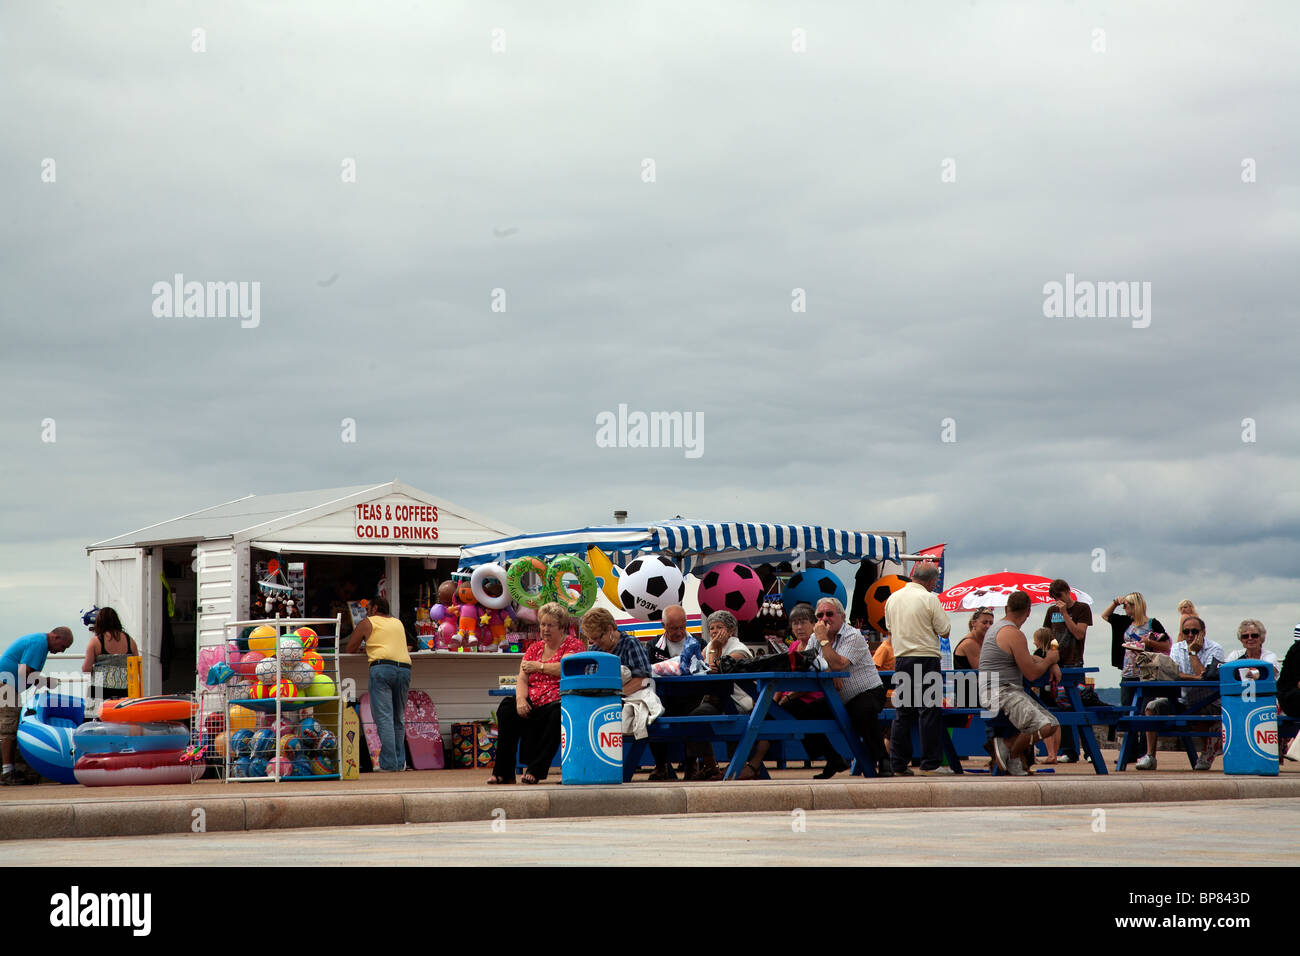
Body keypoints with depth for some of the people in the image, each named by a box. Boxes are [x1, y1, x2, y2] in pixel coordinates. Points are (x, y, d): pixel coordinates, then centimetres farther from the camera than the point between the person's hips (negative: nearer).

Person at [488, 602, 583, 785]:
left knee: (558, 713, -39)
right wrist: (521, 699, -12)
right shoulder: (535, 648, 20)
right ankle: (502, 772, -23)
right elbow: (522, 678, 9)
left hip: (558, 700, -5)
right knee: (506, 708, -23)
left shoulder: (573, 645, 5)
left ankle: (535, 770, -33)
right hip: (533, 703, 5)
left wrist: (538, 666, -3)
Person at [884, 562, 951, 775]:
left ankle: (898, 763, 10)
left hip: (901, 659, 6)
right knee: (930, 712, -2)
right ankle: (931, 763, -3)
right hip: (926, 658, -6)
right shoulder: (929, 599, -10)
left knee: (903, 712, 10)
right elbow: (945, 631, -6)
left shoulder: (893, 598, 9)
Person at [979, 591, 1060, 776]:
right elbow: (1032, 674, -13)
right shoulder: (1014, 634, -13)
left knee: (1053, 725, 5)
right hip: (1000, 693, -11)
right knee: (1043, 726, -28)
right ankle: (1011, 756, -6)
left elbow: (1024, 658, 31)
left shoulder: (996, 628, 20)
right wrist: (1050, 660, 6)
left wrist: (1046, 661, 13)